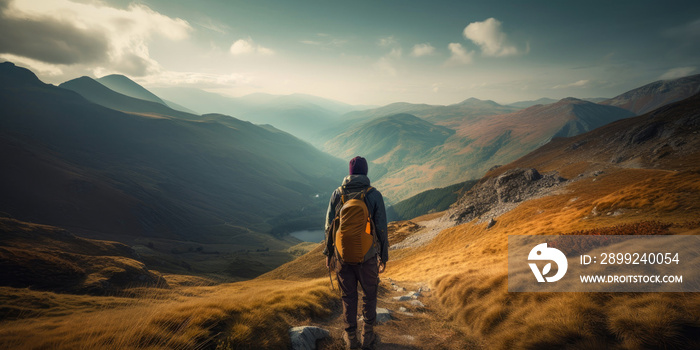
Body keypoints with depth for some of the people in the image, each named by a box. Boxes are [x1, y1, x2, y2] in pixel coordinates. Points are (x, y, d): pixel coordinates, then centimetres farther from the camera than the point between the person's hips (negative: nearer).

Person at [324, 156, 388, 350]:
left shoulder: (337, 194, -4)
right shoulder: (374, 195, -10)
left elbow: (329, 226, 0)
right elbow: (381, 229, -9)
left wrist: (328, 253, 12)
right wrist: (384, 257, 3)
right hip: (367, 256, -1)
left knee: (348, 297, 18)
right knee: (369, 294, 20)